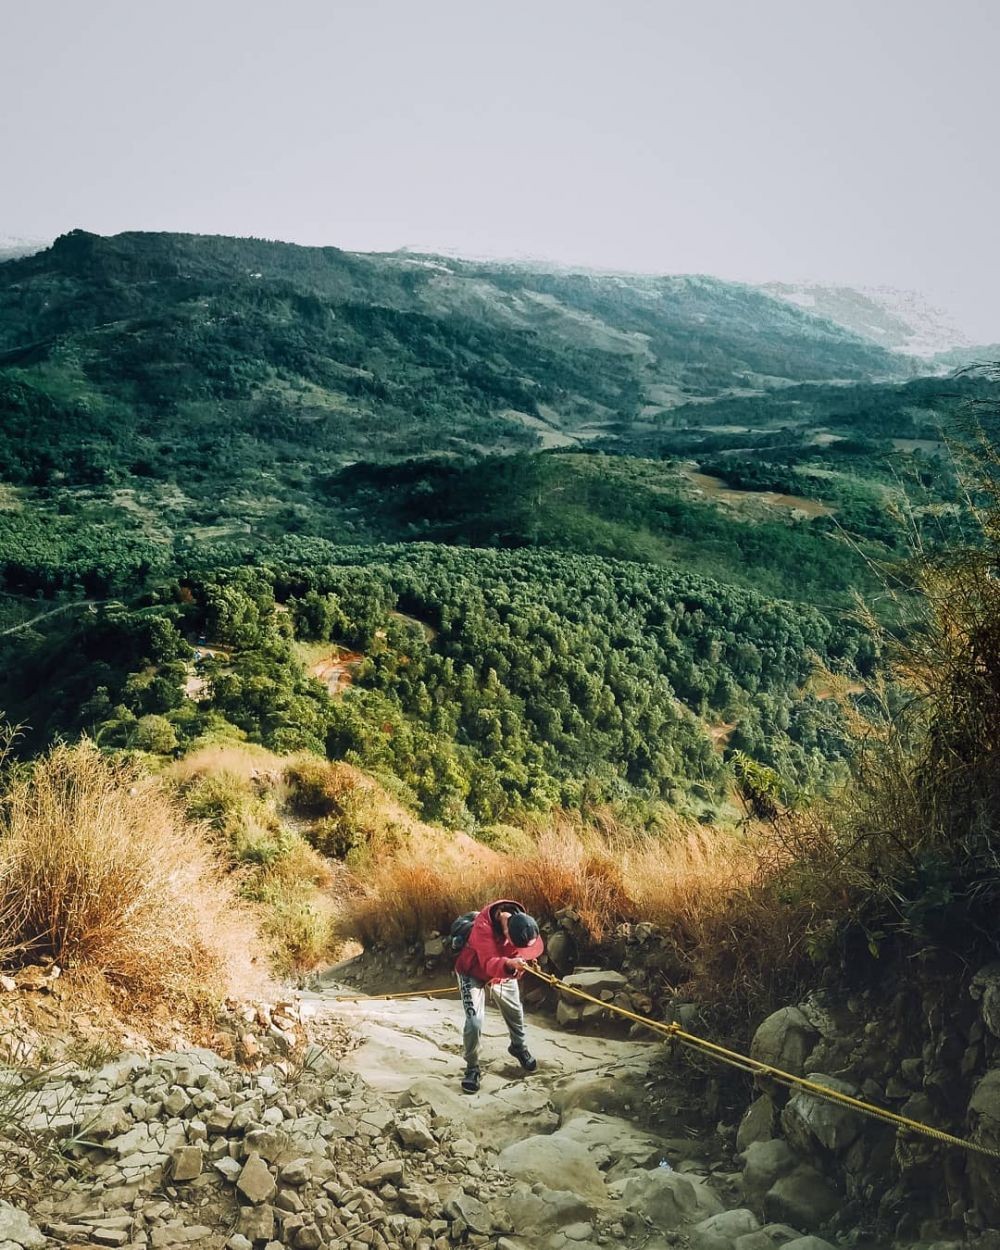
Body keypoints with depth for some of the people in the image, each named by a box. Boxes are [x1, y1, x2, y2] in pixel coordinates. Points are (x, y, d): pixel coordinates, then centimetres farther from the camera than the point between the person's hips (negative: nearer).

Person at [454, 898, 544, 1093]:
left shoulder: (521, 921, -25)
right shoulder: (483, 927, -42)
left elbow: (522, 948, -4)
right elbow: (489, 964, -50)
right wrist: (509, 964, -67)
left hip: (504, 971, 5)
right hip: (473, 973, -5)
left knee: (515, 1011, 19)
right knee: (475, 1020, -14)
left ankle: (519, 1046, 48)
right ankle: (472, 1067, 7)